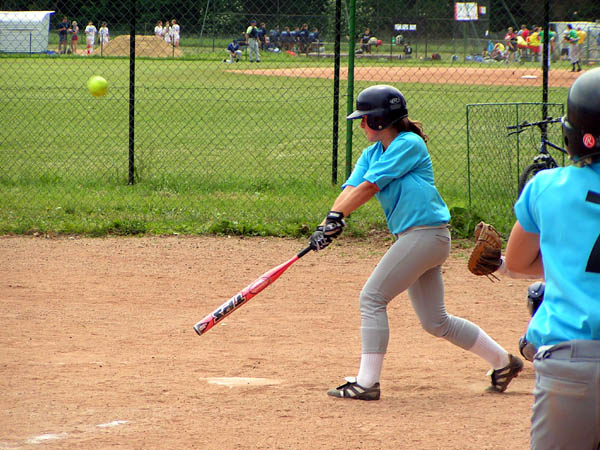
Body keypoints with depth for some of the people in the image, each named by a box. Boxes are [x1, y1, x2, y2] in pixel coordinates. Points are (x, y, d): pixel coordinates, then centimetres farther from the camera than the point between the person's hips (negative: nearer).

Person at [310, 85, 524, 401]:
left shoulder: (409, 144, -10)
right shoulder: (372, 154, 15)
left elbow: (369, 187, -18)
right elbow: (352, 188, 0)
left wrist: (337, 217, -24)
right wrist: (331, 219, -18)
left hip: (425, 233, -10)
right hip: (411, 238, 10)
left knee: (373, 298, -11)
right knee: (435, 322, 13)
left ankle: (367, 383, -9)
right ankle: (503, 361, 25)